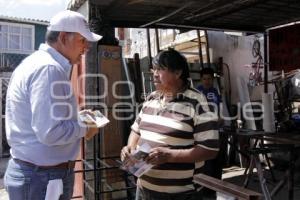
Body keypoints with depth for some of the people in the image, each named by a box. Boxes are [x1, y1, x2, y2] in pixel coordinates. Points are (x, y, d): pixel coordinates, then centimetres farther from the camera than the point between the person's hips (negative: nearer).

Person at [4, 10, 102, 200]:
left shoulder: (36, 62, 12)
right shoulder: (49, 68, -21)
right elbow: (50, 133, -28)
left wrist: (76, 117, 11)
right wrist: (84, 128, -12)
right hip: (44, 177, -10)